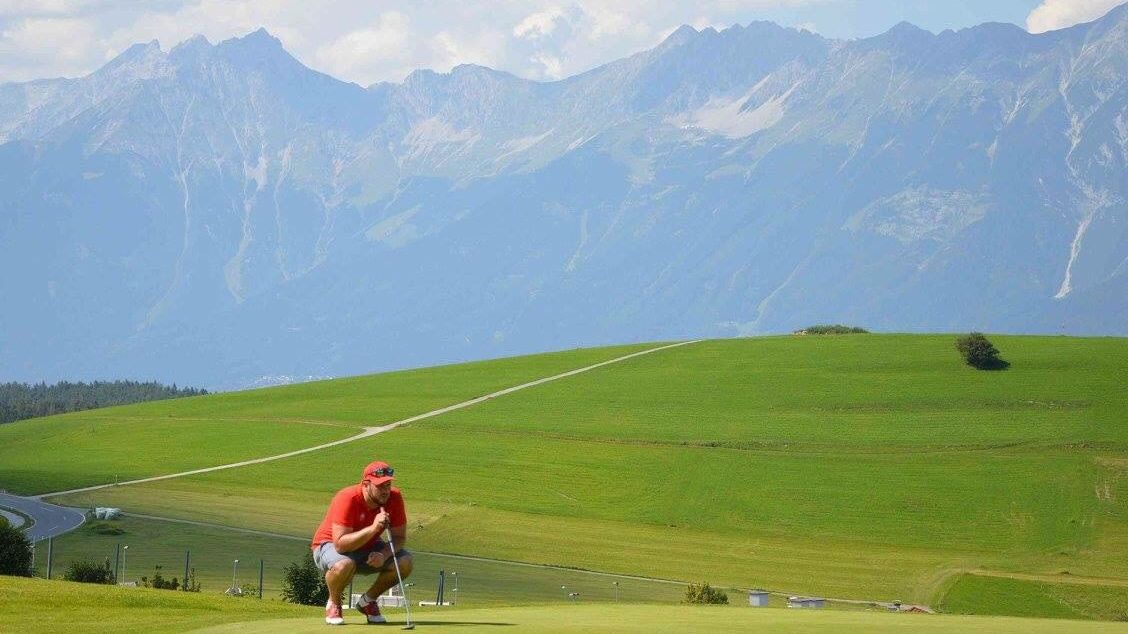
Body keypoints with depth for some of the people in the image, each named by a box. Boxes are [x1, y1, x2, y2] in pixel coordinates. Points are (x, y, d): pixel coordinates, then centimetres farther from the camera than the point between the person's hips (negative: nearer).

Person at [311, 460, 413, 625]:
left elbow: (400, 537, -10)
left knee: (405, 561, -19)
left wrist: (384, 554, -30)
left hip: (367, 547, 5)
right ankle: (333, 605, -6)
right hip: (329, 545, -5)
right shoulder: (348, 499, -31)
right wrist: (373, 528, -47)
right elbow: (340, 544, -37)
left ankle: (367, 601, 5)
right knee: (344, 564, -41)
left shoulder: (394, 497, -16)